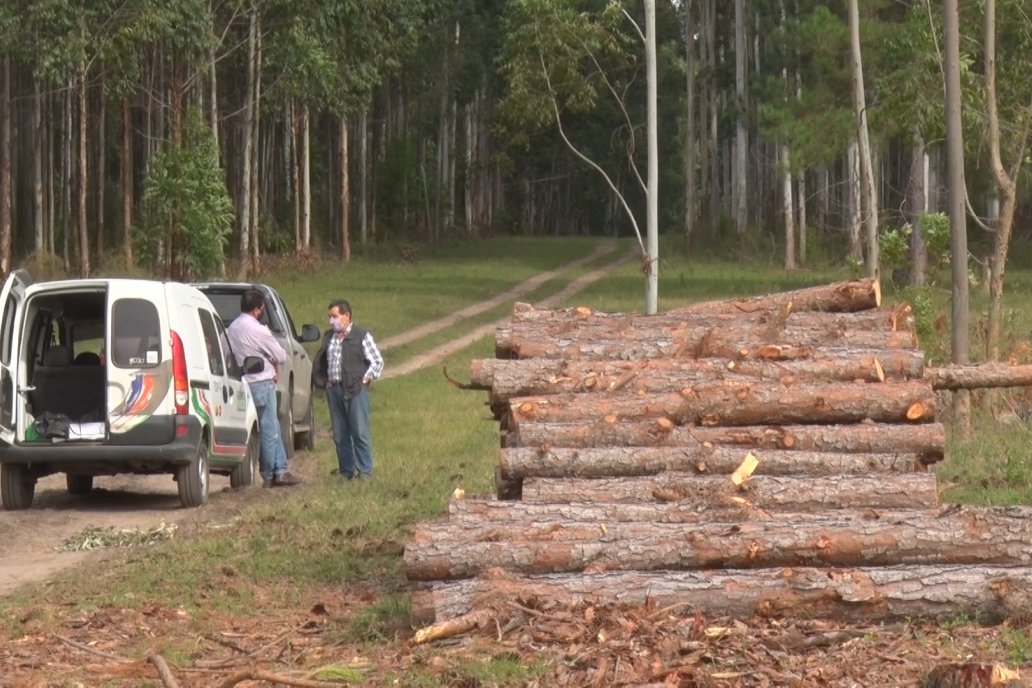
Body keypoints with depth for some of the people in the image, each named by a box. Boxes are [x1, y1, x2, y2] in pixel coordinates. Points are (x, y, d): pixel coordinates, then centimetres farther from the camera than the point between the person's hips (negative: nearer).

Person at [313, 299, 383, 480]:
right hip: (334, 389, 6)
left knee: (360, 432, -6)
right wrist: (324, 381, 12)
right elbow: (321, 361, 24)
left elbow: (377, 361, 0)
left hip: (355, 390, -6)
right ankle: (346, 470, 14)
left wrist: (365, 379, -6)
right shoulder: (329, 336, 14)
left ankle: (364, 471, -1)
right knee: (340, 434, 7)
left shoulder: (361, 336, -3)